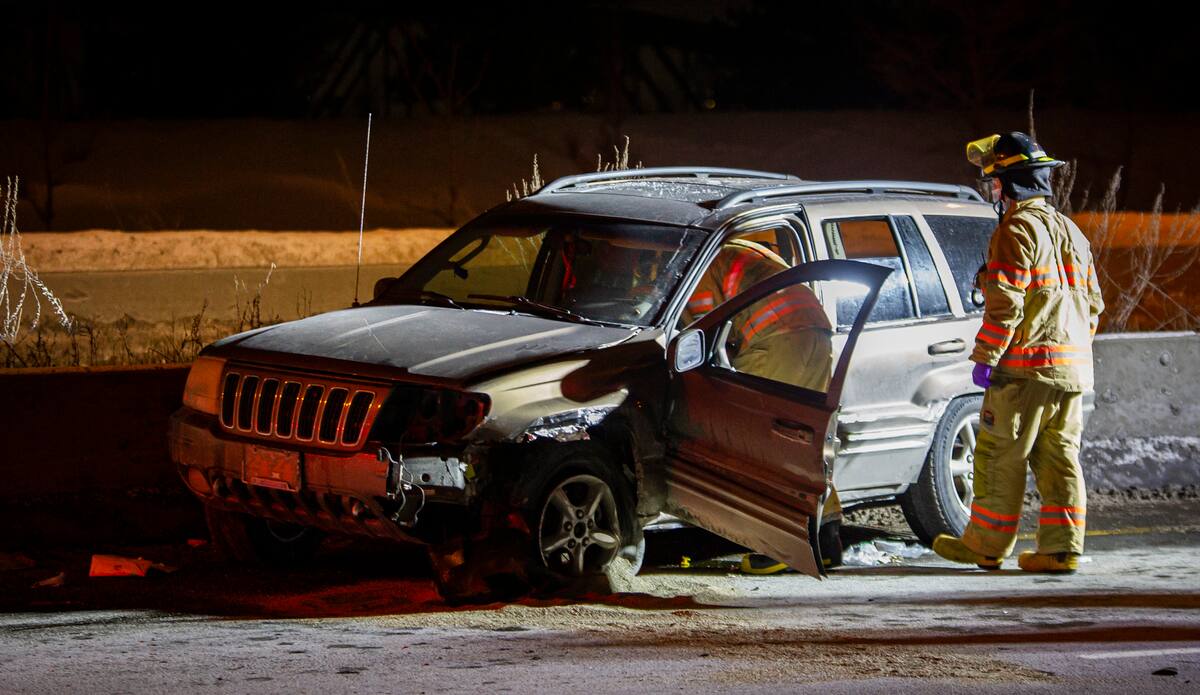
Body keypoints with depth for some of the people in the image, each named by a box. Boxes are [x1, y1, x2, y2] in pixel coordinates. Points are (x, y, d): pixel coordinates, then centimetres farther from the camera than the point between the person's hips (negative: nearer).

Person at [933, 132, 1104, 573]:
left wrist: (984, 358, -11)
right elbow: (1092, 303, 22)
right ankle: (1061, 548, 3)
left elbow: (1004, 304, -16)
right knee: (1059, 458, 7)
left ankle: (986, 545, 6)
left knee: (1000, 457, 0)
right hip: (1073, 368, 8)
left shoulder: (1016, 231, -10)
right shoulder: (1070, 231, 18)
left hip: (1025, 365, -8)